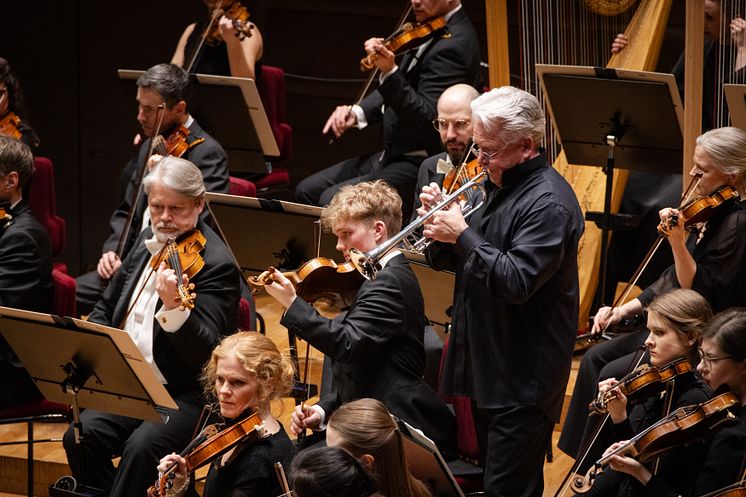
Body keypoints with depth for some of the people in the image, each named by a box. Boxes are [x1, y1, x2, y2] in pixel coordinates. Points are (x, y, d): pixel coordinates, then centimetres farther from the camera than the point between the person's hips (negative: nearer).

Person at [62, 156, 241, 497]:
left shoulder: (216, 264, -14)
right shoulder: (149, 241, 10)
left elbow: (205, 352, -24)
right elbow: (106, 307, 22)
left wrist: (173, 307, -43)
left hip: (186, 395, -6)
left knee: (142, 446, -32)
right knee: (80, 436, -20)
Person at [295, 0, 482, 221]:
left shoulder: (454, 44, -20)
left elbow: (426, 118, -26)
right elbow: (397, 91, 20)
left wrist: (389, 72, -36)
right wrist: (357, 112, 2)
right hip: (393, 154, 10)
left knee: (332, 201, -22)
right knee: (307, 190, 8)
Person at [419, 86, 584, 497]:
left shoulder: (548, 203, -18)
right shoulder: (498, 186, 12)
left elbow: (516, 282, -27)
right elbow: (447, 261, 17)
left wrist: (463, 235, -21)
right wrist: (439, 218, -3)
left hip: (523, 380, -10)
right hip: (487, 368, 10)